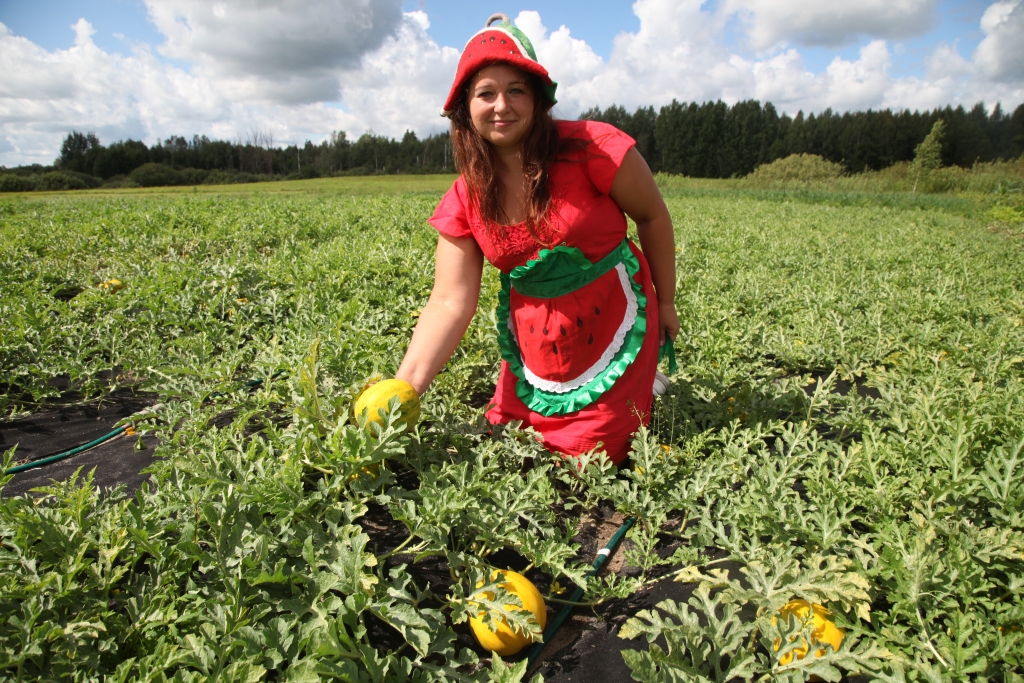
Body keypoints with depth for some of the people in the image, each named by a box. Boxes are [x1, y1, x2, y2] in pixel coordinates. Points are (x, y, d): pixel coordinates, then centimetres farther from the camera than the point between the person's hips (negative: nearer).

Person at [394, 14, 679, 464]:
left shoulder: (592, 149, -19)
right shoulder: (465, 201, -8)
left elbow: (653, 217, -4)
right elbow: (450, 303, -14)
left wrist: (665, 304, 4)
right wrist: (402, 391, -24)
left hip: (611, 332, -4)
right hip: (533, 340, 4)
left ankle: (643, 390, 36)